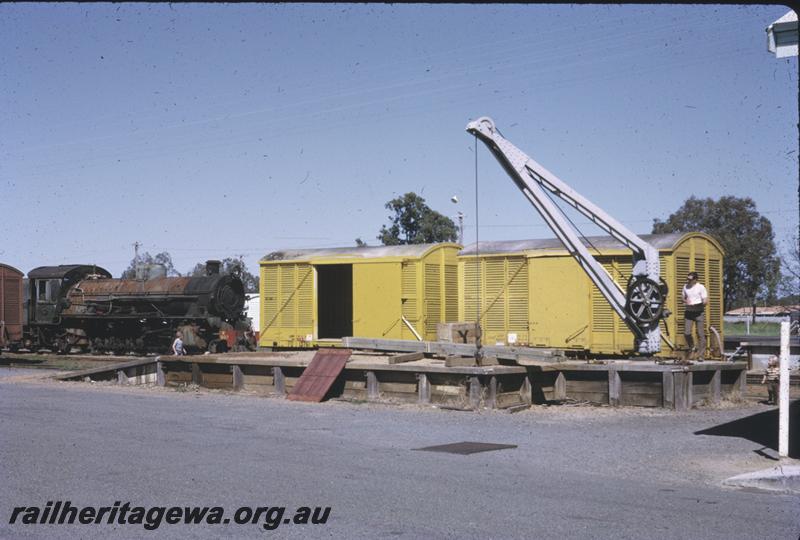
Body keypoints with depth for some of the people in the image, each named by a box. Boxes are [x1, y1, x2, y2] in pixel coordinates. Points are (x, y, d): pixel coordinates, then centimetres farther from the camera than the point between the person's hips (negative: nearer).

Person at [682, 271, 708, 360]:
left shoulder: (700, 287, -6)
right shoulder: (685, 287, 9)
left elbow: (706, 301, -8)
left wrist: (699, 305, -22)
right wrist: (685, 301, -2)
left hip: (699, 312, -4)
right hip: (688, 312, 4)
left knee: (700, 334, -2)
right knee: (686, 333, -4)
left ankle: (700, 355, 3)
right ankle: (691, 346, 26)